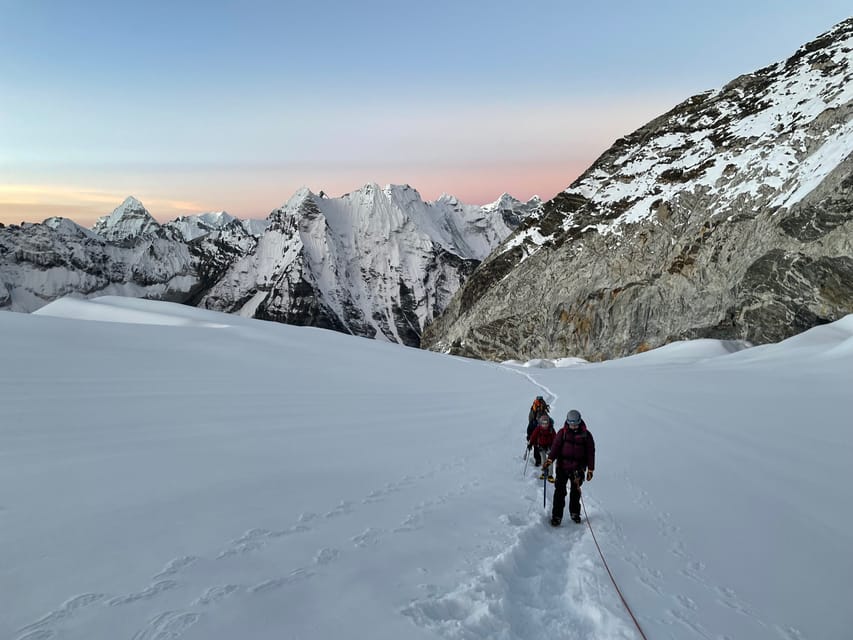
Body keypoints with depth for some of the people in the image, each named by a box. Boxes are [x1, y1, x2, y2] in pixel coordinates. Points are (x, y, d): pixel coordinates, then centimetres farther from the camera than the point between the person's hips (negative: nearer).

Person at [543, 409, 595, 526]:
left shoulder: (586, 435, 0)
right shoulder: (562, 433, -1)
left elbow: (590, 452, 4)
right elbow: (555, 446, -8)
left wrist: (590, 469, 3)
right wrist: (550, 459, -24)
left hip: (578, 468, 1)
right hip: (562, 467, -1)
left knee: (576, 491, 14)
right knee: (560, 491, -4)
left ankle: (575, 513, 33)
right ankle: (557, 515, 4)